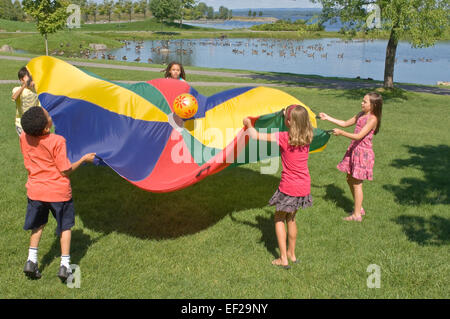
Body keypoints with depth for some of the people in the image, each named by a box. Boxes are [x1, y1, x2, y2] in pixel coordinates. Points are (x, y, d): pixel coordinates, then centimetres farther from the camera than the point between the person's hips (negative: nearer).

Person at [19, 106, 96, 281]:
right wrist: (84, 159, -4)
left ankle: (31, 260, 17)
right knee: (65, 226, 14)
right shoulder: (57, 141, -22)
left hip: (35, 190, 4)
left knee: (38, 224, 24)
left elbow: (29, 162, 8)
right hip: (58, 191, -4)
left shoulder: (24, 137, -7)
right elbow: (65, 170, -16)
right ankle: (65, 265, 11)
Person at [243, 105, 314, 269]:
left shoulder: (283, 137, -18)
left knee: (279, 219, 13)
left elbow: (256, 136, -13)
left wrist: (248, 124, 4)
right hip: (304, 187, 6)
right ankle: (291, 253, 35)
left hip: (289, 188, -6)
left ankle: (283, 259, 13)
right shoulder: (307, 138, -3)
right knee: (291, 218, 24)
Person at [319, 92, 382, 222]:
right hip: (353, 150, 9)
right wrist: (327, 118, 12)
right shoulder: (361, 114, 8)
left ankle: (357, 215, 10)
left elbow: (359, 136, -25)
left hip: (363, 152, -9)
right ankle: (359, 208, 32)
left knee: (357, 183, -1)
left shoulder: (372, 119, -19)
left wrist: (341, 133, -23)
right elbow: (345, 123, 16)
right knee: (350, 180, 17)